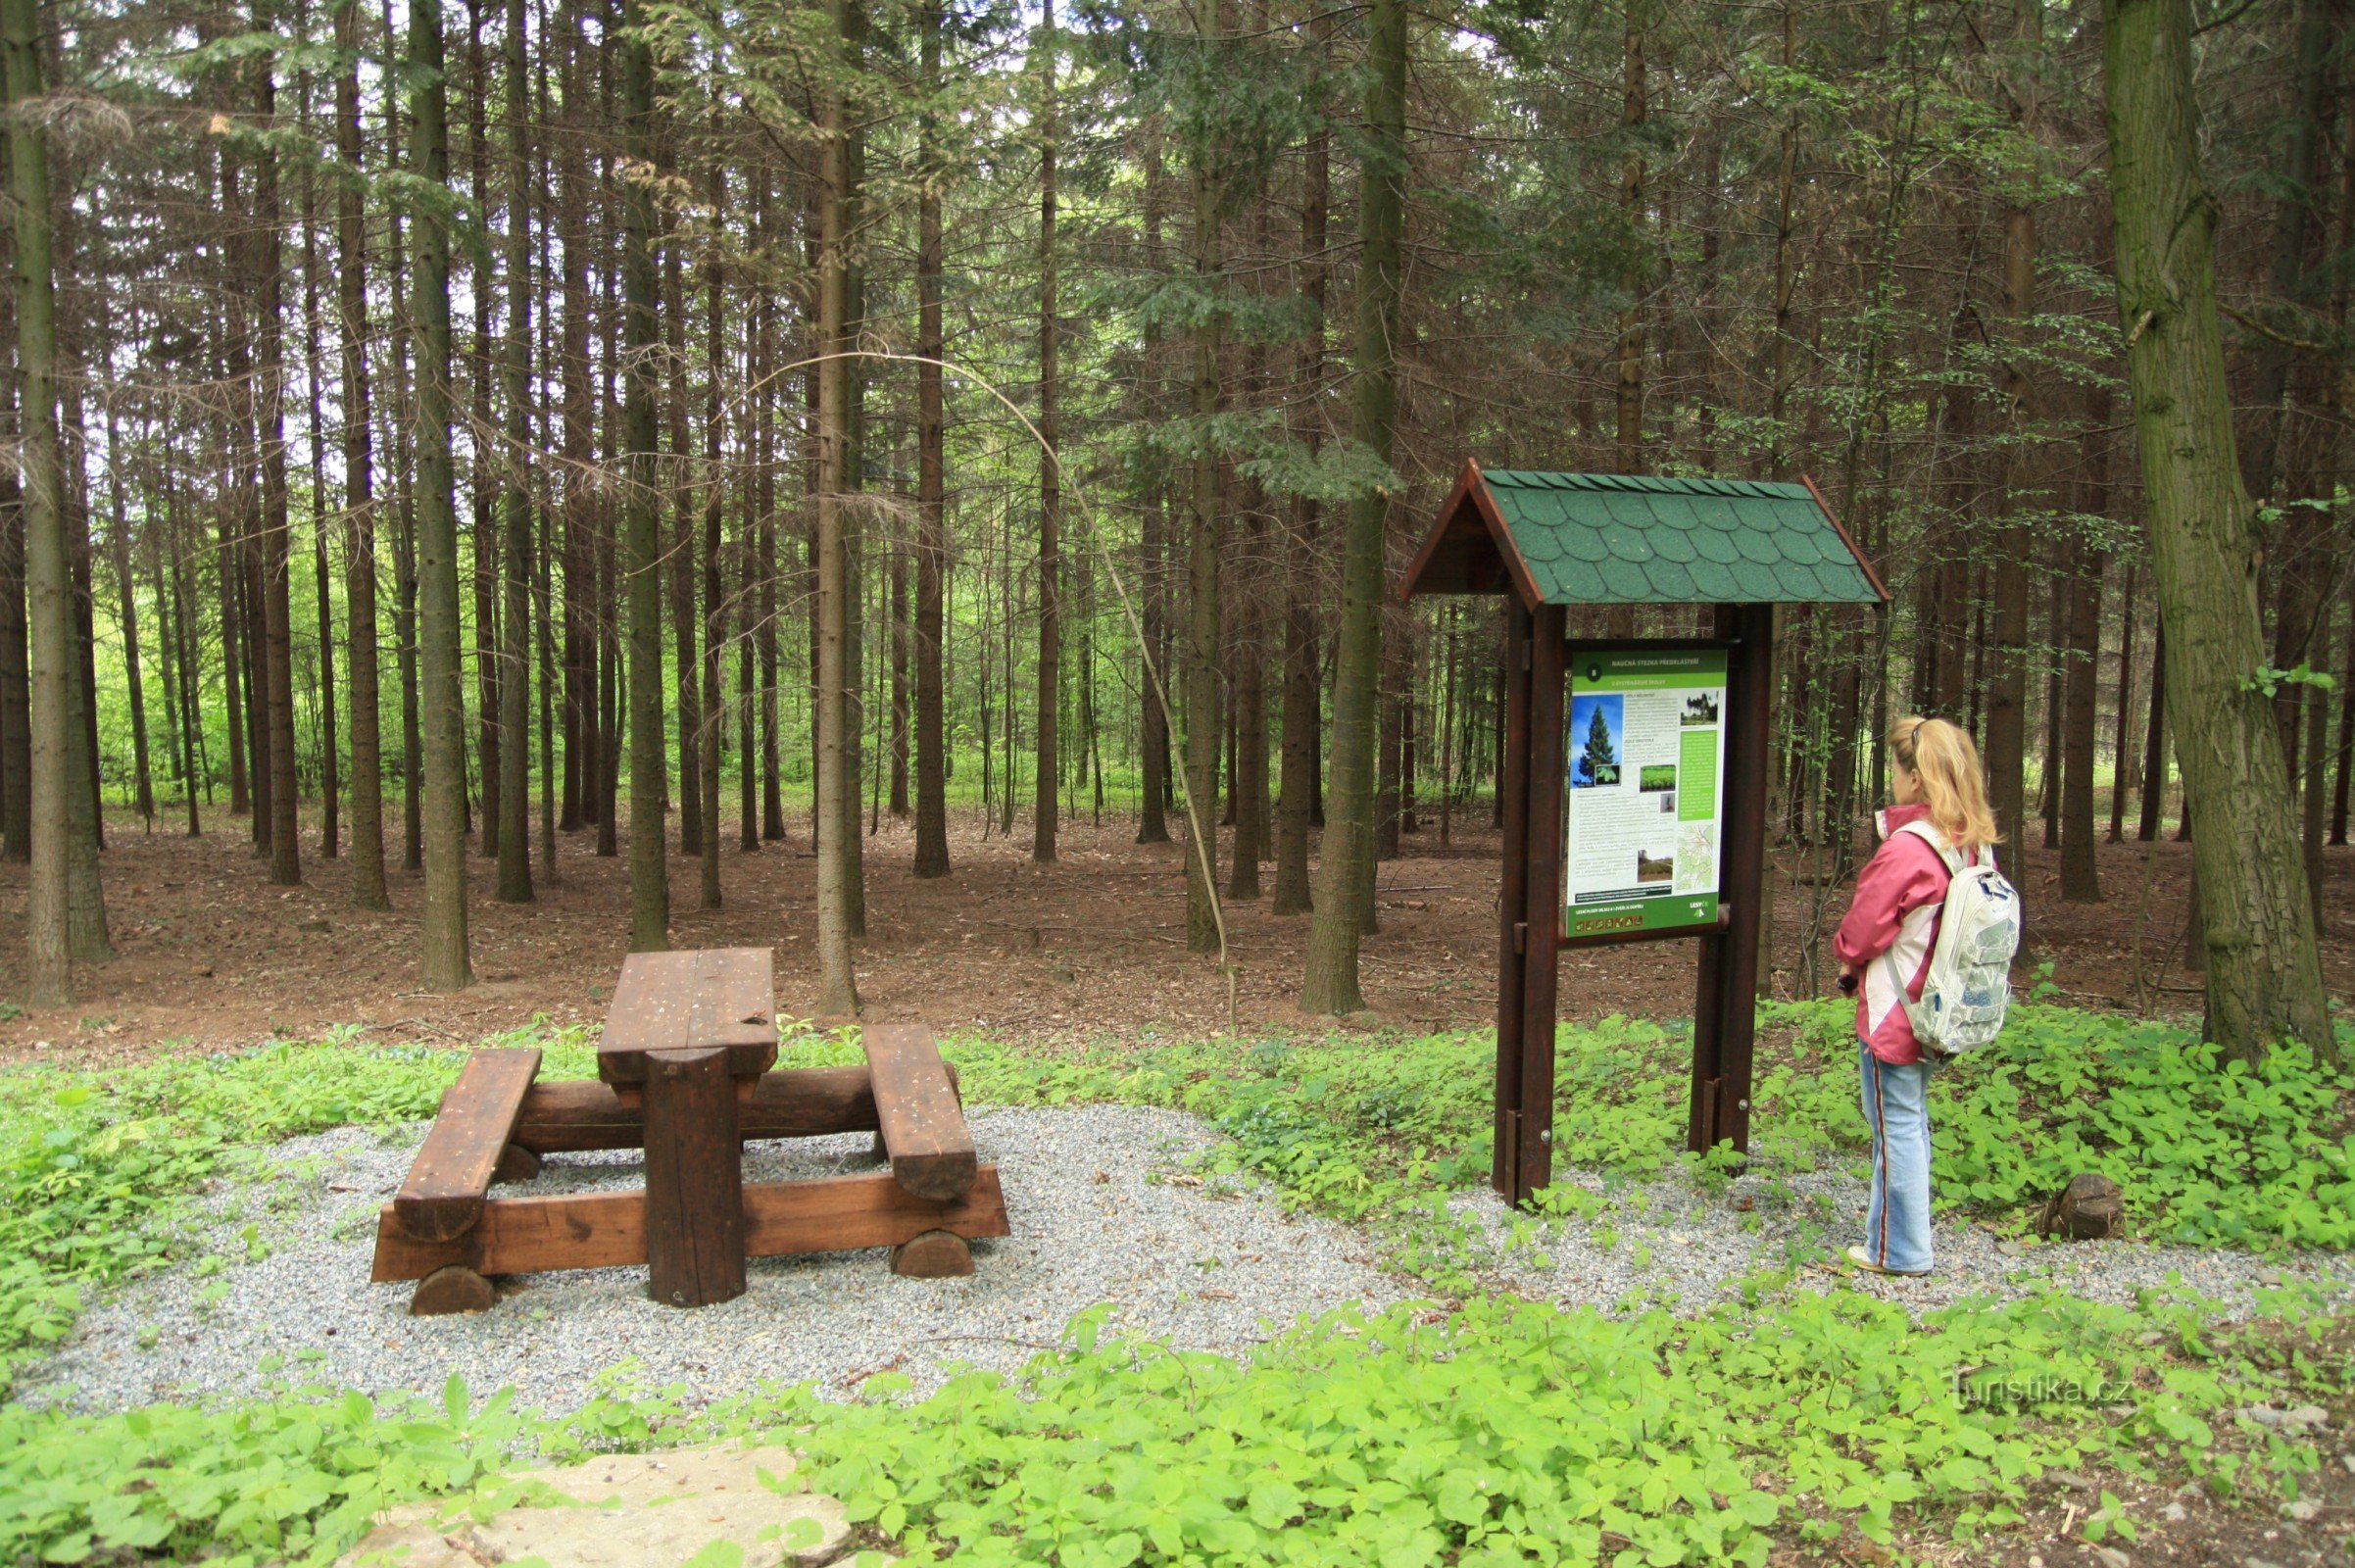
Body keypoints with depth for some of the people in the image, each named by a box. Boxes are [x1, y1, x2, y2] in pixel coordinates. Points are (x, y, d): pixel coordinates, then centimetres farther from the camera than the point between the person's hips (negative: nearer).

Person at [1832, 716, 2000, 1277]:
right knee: (1910, 1119, 21)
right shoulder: (1975, 845, 3)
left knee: (1897, 1125, 2)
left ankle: (1898, 1251, 11)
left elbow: (1861, 929, -16)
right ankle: (1898, 1214, 35)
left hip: (1893, 1012, -8)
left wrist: (1847, 960, 6)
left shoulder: (1907, 847, -24)